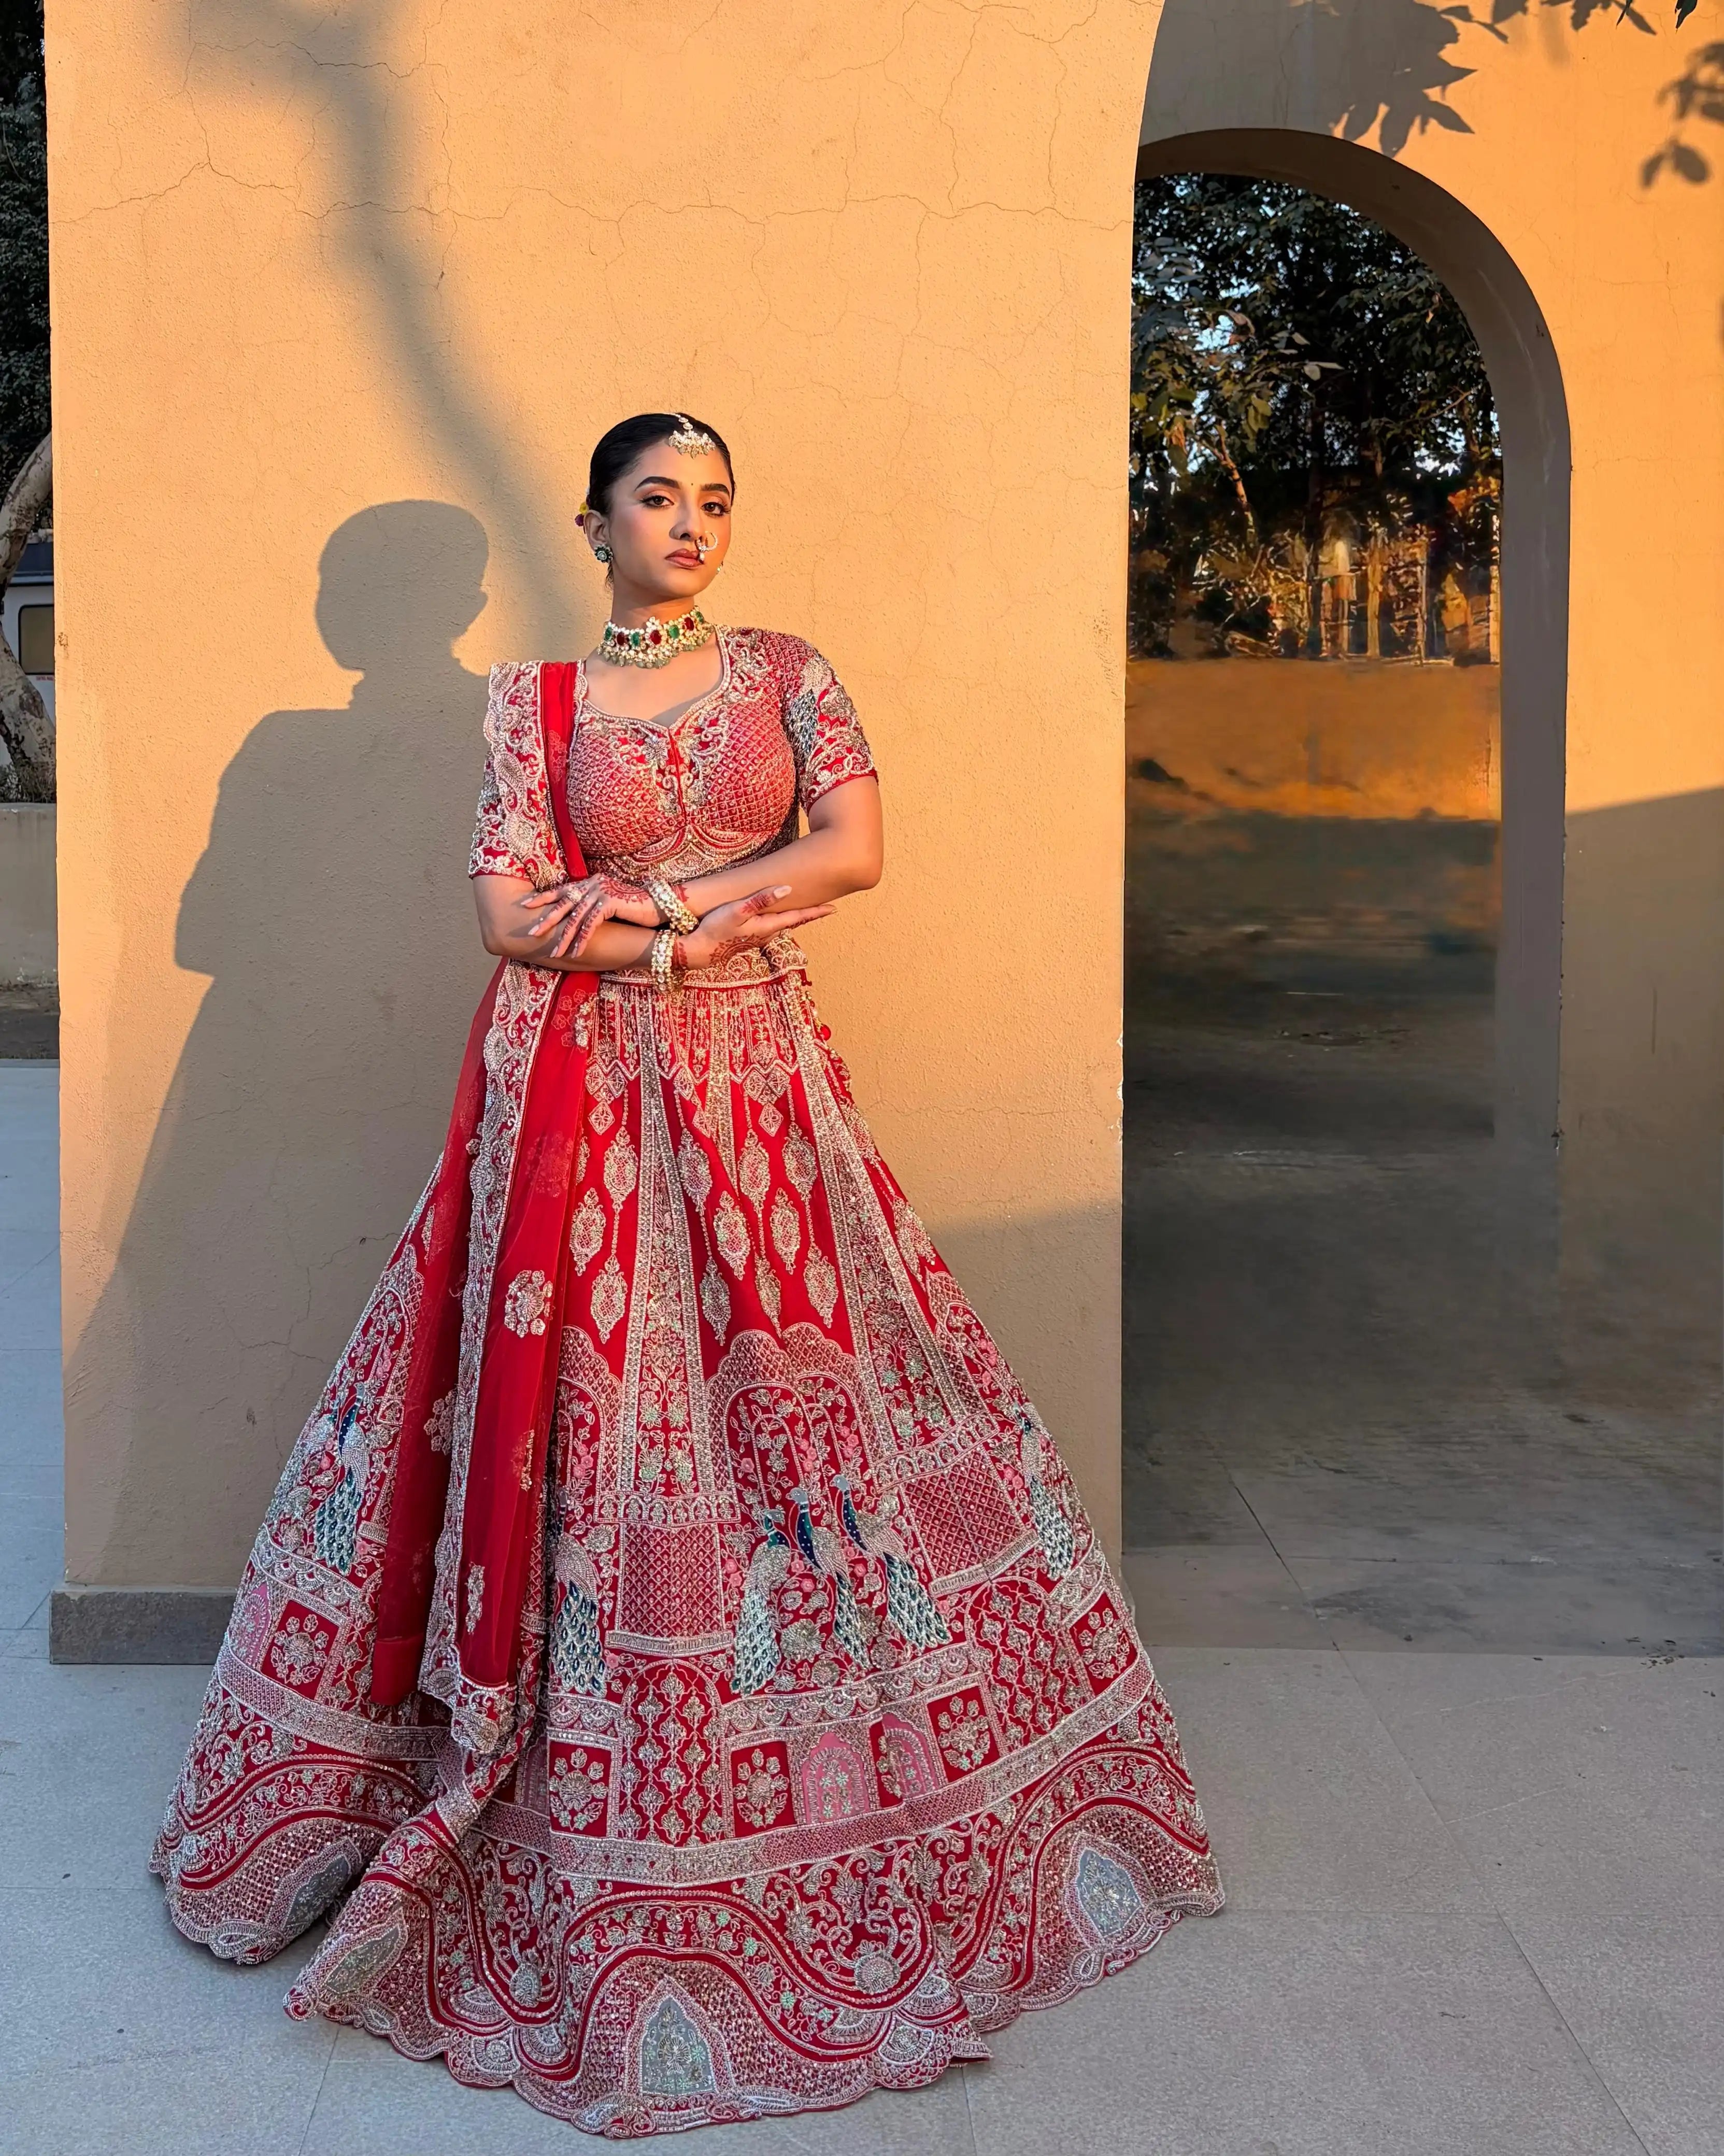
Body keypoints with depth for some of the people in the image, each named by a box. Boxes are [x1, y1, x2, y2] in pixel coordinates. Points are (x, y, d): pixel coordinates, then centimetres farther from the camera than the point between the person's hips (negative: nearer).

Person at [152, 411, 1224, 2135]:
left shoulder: (787, 675, 10)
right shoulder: (532, 697, 7)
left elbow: (858, 844, -5)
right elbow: (511, 914, -3)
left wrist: (647, 899, -11)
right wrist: (733, 909, -10)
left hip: (757, 1093, 1)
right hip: (579, 1094, -1)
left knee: (791, 1399, 1)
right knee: (578, 1416, -2)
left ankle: (807, 1814, 16)